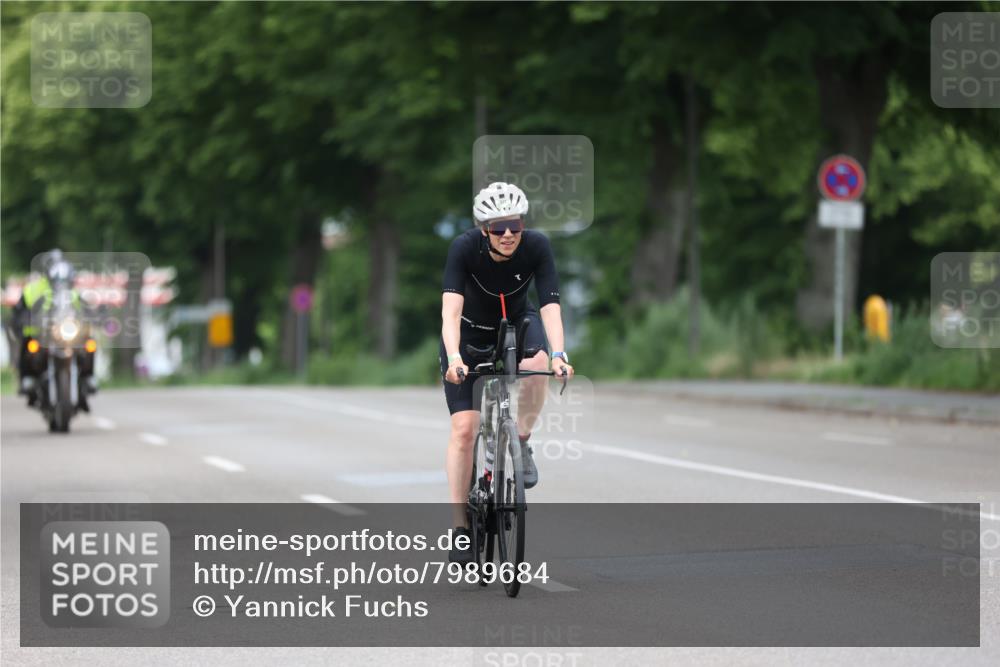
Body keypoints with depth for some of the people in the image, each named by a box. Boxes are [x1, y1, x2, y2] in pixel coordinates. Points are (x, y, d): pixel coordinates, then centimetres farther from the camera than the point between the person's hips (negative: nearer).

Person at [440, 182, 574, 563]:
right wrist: (453, 358, -55)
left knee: (536, 365, -35)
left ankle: (521, 443, -8)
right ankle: (460, 527, -3)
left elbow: (550, 305, -33)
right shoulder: (464, 248, -30)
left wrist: (558, 354, -49)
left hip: (517, 324, 1)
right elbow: (451, 308, -39)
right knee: (464, 428, -12)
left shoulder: (537, 247, -27)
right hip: (469, 334, -1)